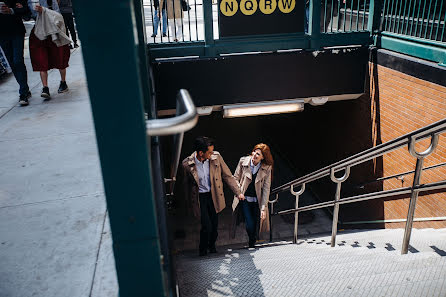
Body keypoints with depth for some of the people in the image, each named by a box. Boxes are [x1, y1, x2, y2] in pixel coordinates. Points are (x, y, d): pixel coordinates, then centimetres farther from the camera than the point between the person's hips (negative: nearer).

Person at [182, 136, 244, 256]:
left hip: (214, 196, 3)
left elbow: (228, 176, 1)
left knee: (215, 225, 11)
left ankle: (212, 245, 42)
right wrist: (190, 202, 10)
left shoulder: (216, 157, -11)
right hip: (199, 198, -2)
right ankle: (203, 249, 24)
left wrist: (238, 192, 1)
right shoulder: (187, 164, -15)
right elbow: (186, 184, 2)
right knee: (207, 226, -7)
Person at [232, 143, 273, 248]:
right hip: (244, 199, 0)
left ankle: (252, 244, 33)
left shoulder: (267, 168, -8)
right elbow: (235, 178, 4)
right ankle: (250, 244, 21)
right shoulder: (243, 161, -8)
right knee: (250, 225, -11)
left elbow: (266, 188, -8)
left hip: (257, 201, 1)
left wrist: (263, 208, -11)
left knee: (256, 227, 1)